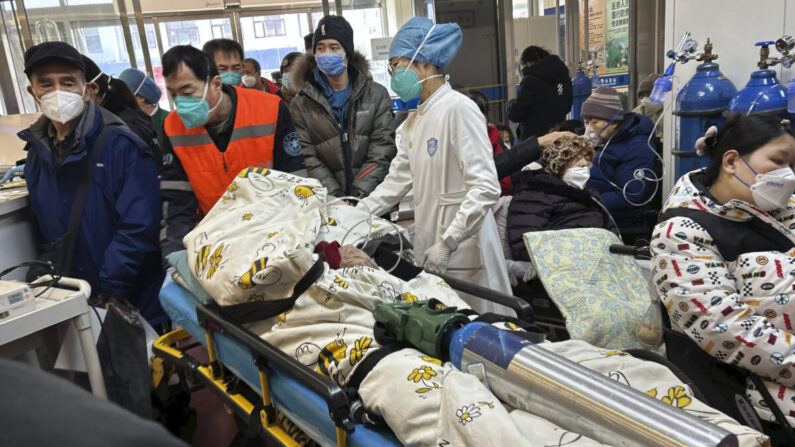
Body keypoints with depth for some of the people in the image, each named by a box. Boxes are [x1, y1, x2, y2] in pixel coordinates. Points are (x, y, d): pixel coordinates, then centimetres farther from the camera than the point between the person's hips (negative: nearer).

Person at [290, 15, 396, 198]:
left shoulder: (377, 94, 5)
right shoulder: (301, 105, 5)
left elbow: (382, 149, -2)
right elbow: (308, 158, -1)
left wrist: (360, 194, -12)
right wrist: (335, 197, -13)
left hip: (373, 197, 0)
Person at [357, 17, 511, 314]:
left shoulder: (459, 109, -14)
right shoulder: (414, 120, 13)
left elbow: (486, 188, -20)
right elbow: (396, 181, 16)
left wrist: (447, 243, -24)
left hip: (462, 252, -8)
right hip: (428, 246, 8)